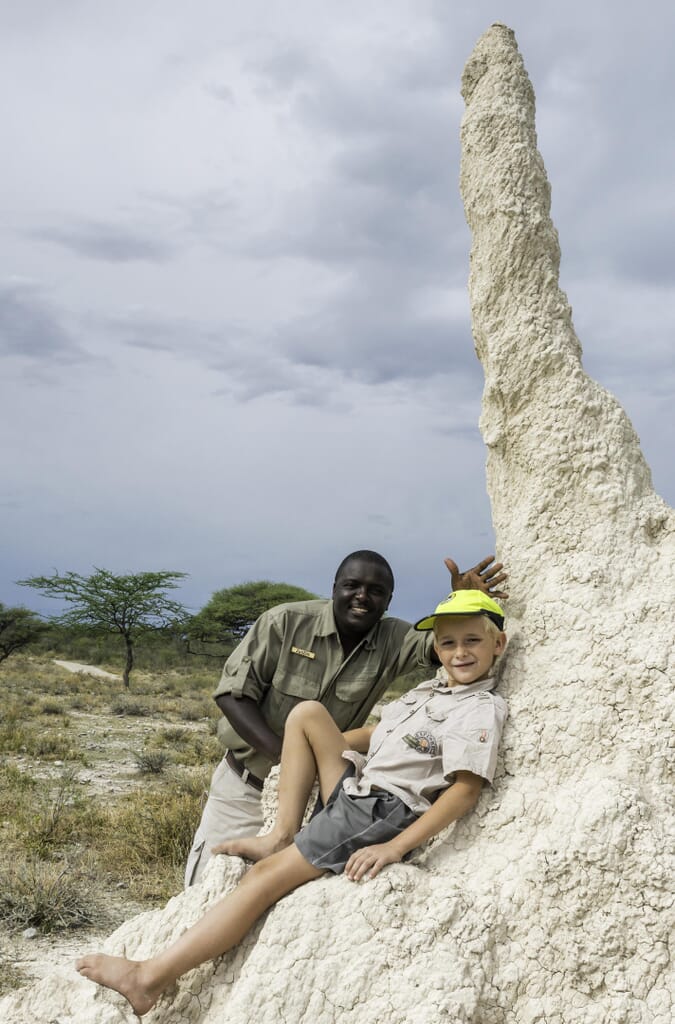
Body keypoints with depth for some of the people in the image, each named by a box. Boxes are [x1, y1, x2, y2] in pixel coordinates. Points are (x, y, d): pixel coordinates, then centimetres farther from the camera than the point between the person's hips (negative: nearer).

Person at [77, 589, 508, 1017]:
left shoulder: (482, 709, -9)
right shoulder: (429, 691, 16)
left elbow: (466, 790, -18)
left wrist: (394, 847, -25)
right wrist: (324, 744, 24)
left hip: (380, 814, -8)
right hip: (352, 791, 8)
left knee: (266, 875, -16)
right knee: (307, 712, 2)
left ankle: (150, 977, -15)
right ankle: (282, 836, -1)